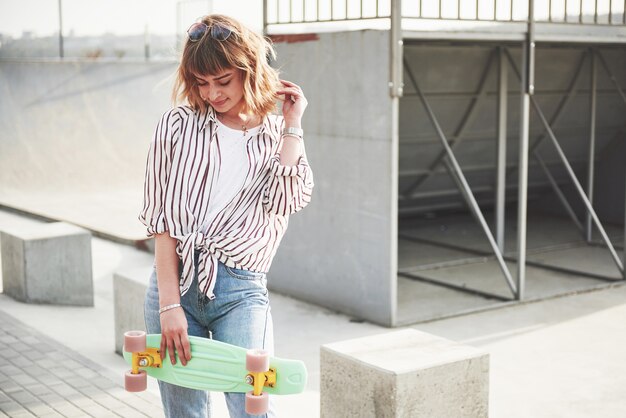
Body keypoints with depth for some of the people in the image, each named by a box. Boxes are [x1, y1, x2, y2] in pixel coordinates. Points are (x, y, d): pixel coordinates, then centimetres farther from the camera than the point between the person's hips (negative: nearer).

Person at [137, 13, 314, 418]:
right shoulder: (179, 124, 6)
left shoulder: (278, 136, 11)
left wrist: (292, 123, -2)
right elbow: (163, 218, 1)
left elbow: (288, 199, -9)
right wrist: (170, 305, -7)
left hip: (241, 291, 0)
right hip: (175, 282, 0)